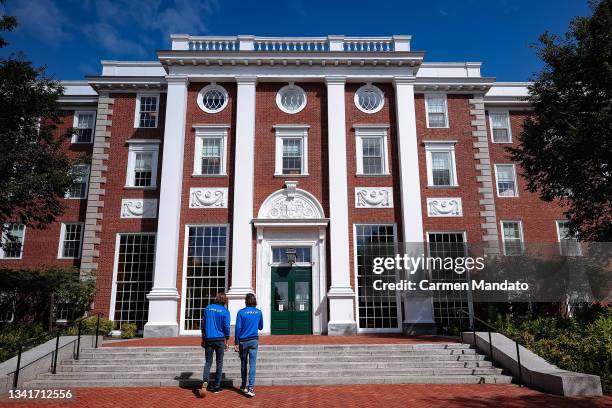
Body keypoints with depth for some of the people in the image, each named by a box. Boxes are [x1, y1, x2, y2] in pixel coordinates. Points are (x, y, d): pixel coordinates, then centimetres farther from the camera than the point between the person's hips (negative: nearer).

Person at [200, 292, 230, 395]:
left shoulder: (208, 308, 5)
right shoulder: (225, 311, -6)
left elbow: (203, 325, 9)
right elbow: (226, 327, -6)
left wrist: (203, 339, 17)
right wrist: (227, 341, 4)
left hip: (208, 339, 2)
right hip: (220, 340, -2)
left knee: (208, 362, 9)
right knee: (219, 363, 10)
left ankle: (205, 381, -15)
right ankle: (216, 386, 13)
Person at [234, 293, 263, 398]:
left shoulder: (241, 312, -4)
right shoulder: (258, 312, 2)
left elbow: (238, 328, -8)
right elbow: (260, 327, 13)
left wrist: (236, 343, -5)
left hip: (243, 341, 0)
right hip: (254, 340, 1)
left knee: (243, 363, 15)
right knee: (252, 364, 0)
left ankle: (244, 386, 26)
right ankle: (251, 388, -8)